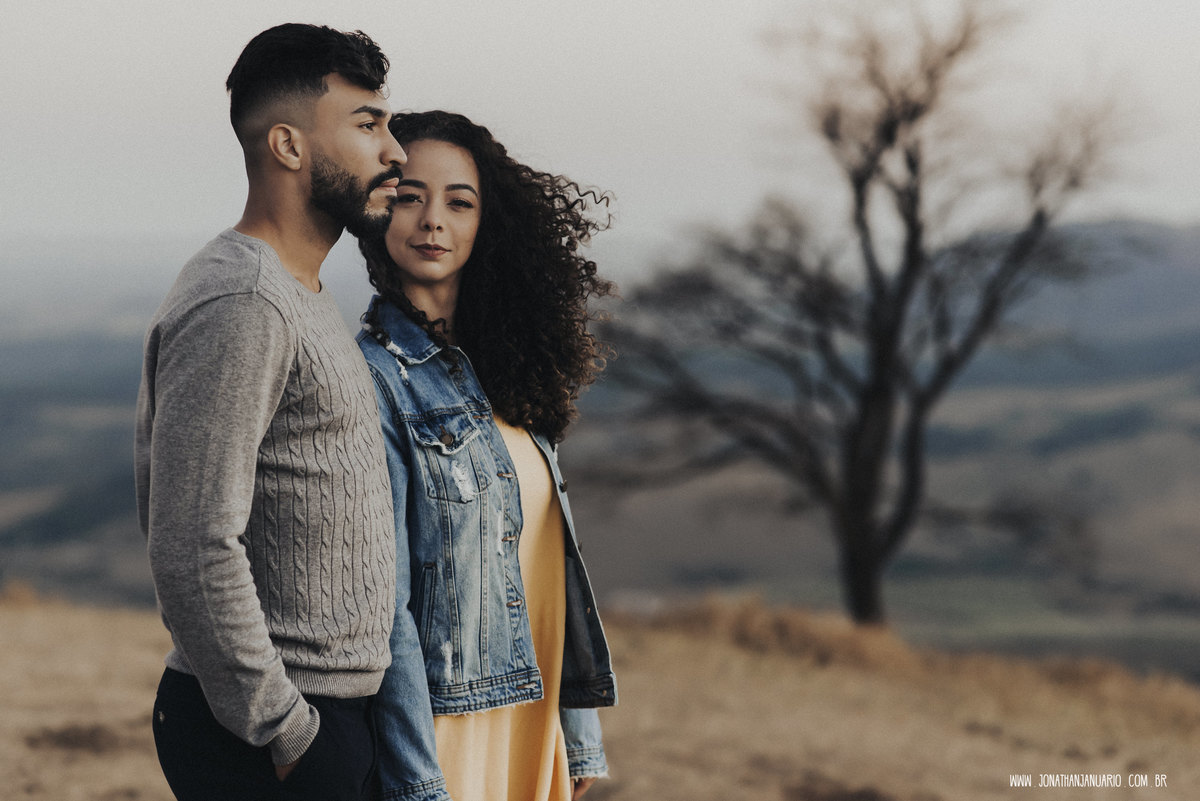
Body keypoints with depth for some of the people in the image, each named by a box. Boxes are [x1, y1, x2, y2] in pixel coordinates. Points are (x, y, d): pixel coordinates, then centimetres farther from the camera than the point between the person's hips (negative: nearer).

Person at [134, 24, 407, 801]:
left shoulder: (302, 297, 16)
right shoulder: (238, 308, -18)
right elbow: (195, 551, -24)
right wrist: (283, 731, -17)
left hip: (330, 714, 10)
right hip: (269, 735, -10)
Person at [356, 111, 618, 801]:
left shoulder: (500, 370, 10)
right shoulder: (375, 377, -13)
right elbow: (380, 602, -17)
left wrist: (578, 736, 13)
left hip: (532, 720, 7)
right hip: (443, 735, -7)